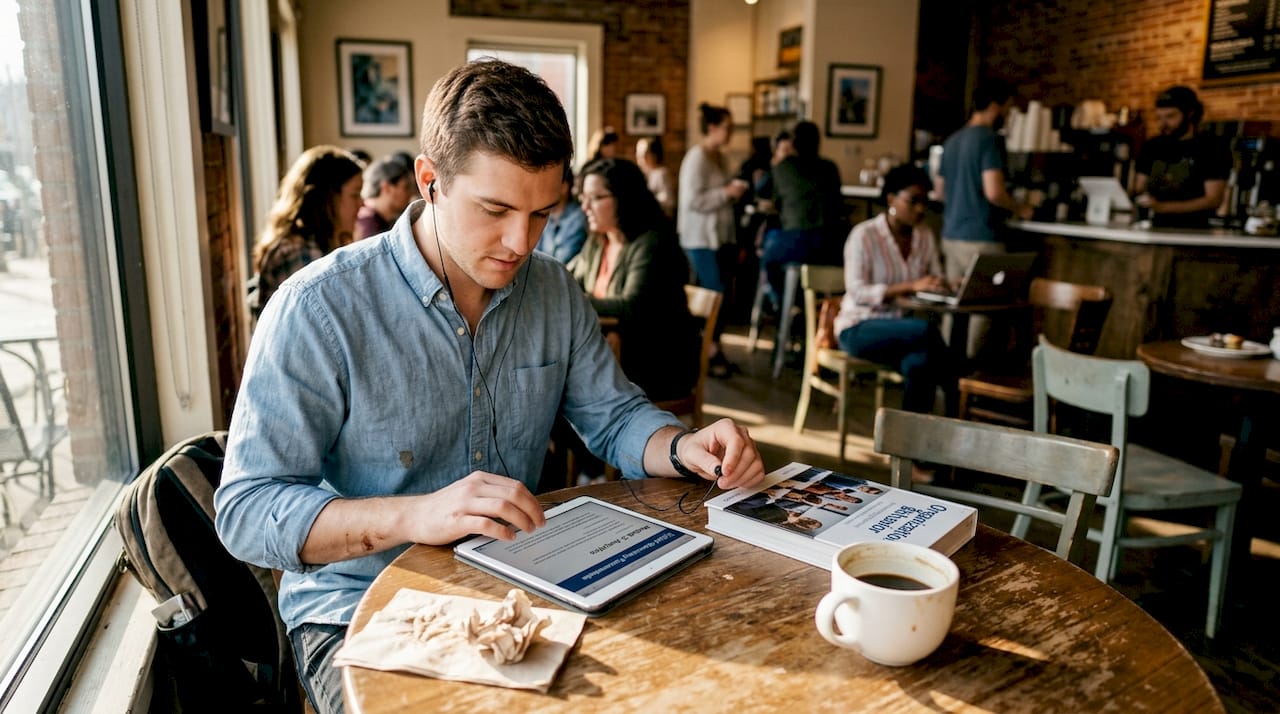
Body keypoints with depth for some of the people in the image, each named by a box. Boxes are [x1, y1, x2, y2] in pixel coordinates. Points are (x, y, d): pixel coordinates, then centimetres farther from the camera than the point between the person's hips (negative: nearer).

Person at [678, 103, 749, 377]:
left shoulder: (717, 156, 15)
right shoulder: (697, 157, -12)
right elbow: (693, 200, -20)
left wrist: (734, 191, 7)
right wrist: (727, 193, -17)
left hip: (719, 236, 8)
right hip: (701, 238, -8)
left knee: (719, 294, 7)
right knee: (715, 294, -9)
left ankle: (713, 348, 16)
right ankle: (710, 351, 3)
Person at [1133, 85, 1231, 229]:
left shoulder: (1213, 149, 2)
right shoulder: (1152, 147, 15)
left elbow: (1214, 200, -7)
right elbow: (1138, 189, 17)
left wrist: (1162, 207, -18)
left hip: (1194, 232, -3)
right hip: (1157, 229, 4)